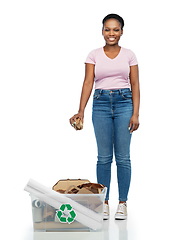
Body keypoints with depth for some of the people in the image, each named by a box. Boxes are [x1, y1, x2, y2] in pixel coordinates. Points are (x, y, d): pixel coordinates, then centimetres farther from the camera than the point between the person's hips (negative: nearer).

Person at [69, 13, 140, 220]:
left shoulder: (129, 55, 5)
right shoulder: (94, 55, 5)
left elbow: (135, 85, 3)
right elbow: (88, 83, -3)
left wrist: (135, 114, -6)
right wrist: (81, 112, -14)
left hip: (124, 102, 0)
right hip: (101, 104, 0)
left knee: (123, 156, 2)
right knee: (104, 156, 4)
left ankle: (122, 203, 14)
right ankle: (104, 202, 16)